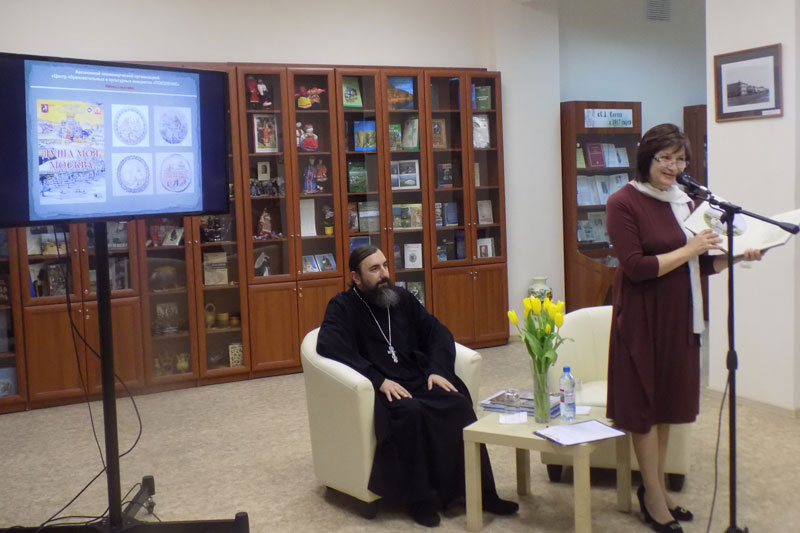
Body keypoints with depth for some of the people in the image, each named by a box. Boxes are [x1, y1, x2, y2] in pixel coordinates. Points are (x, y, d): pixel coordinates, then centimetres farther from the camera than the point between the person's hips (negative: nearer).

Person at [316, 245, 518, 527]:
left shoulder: (402, 297, 15)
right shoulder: (342, 307, 0)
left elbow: (438, 333, 14)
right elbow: (329, 347, -17)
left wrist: (438, 369, -7)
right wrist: (379, 380, -24)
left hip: (419, 380, 5)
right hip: (380, 389, -4)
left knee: (459, 404, -23)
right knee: (412, 412, -35)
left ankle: (479, 490, -14)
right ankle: (419, 497, -20)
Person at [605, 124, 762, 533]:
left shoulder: (683, 201, 9)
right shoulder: (623, 203, -12)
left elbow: (698, 266, 13)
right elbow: (635, 267, -19)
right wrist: (689, 249, -17)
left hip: (679, 316, 7)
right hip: (642, 318, -7)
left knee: (668, 400, 15)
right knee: (645, 403, 4)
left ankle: (655, 485, 30)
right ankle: (653, 497, 17)